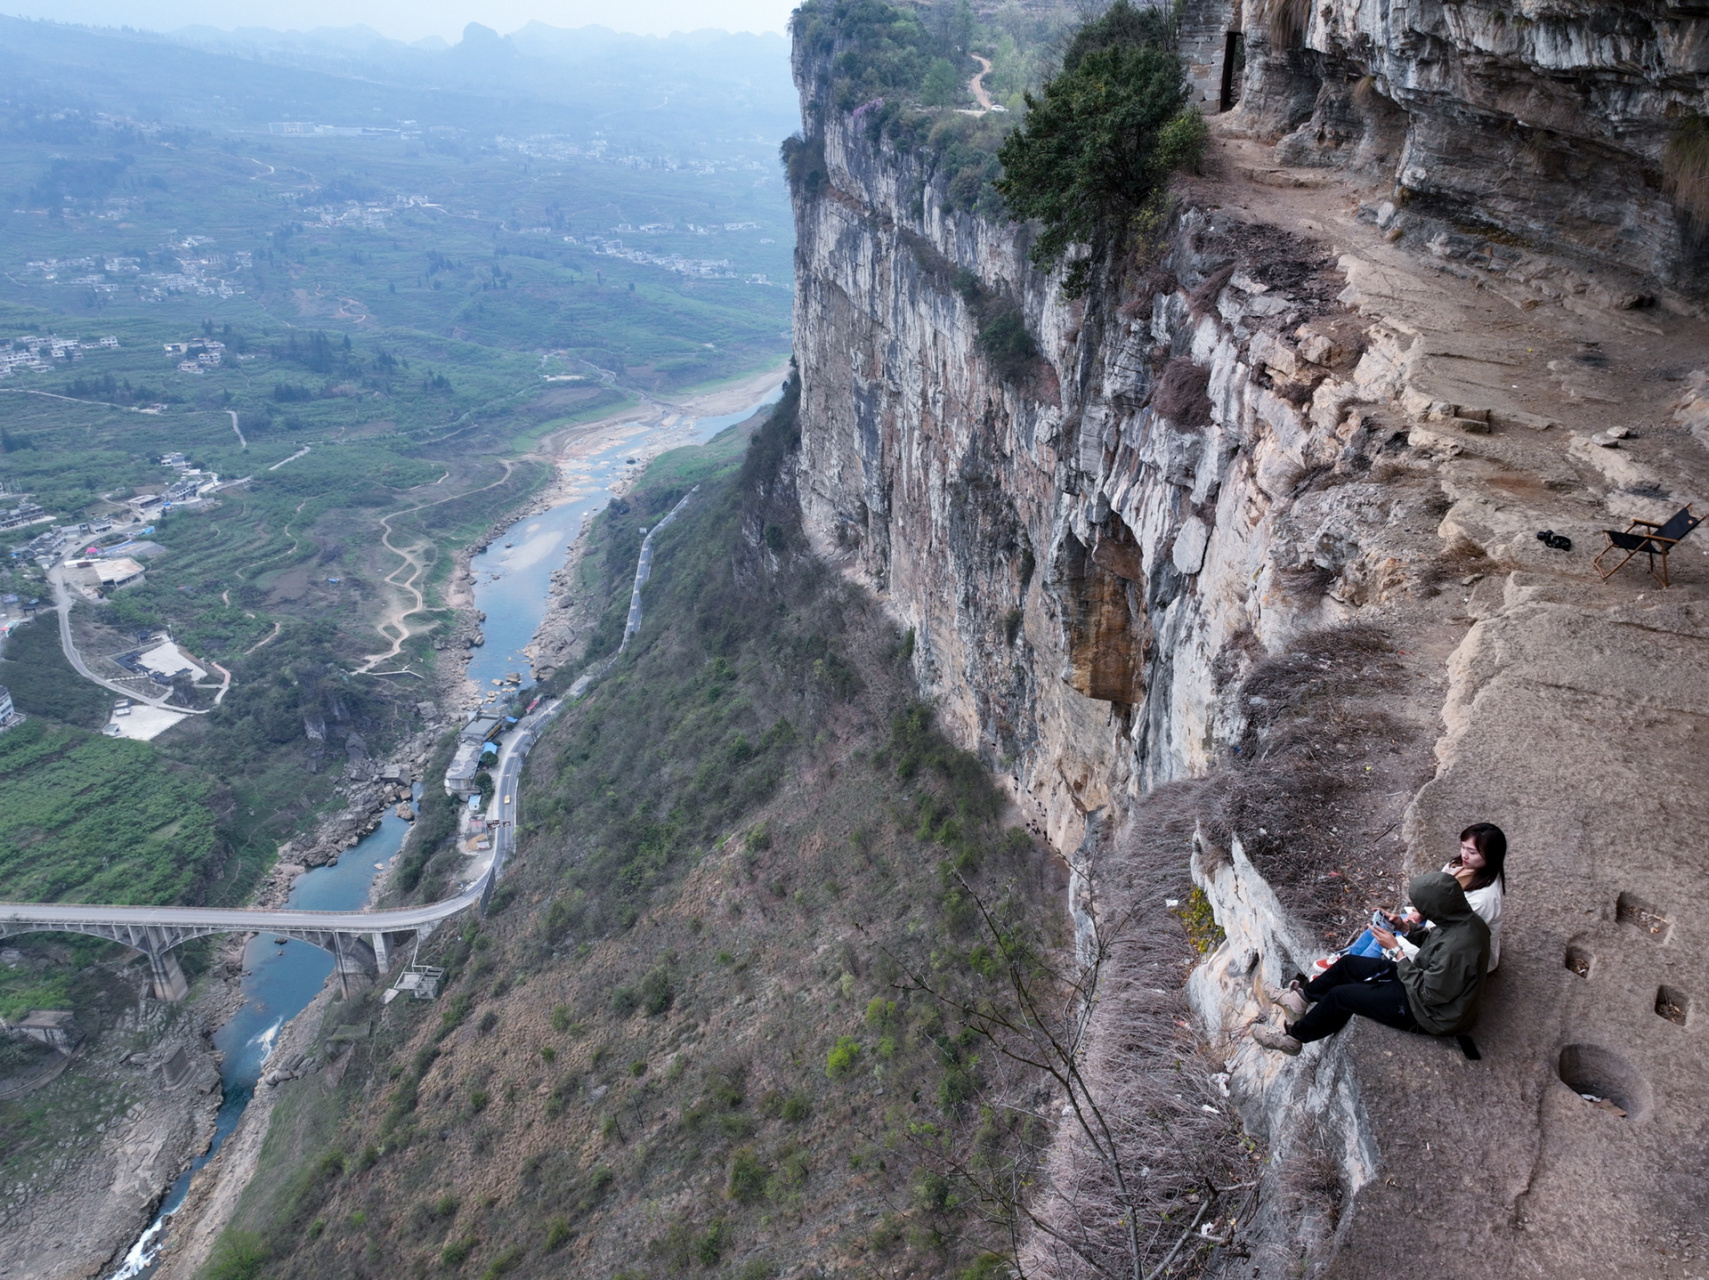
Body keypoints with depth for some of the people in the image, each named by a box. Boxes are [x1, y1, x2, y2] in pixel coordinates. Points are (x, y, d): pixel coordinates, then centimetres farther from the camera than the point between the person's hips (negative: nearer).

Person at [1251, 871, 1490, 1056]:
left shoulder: (1457, 948, -38)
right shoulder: (1464, 917, -11)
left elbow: (1428, 994, -28)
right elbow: (1431, 942, 7)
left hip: (1430, 1013, -9)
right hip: (1424, 978, 9)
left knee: (1340, 995, -4)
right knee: (1347, 964, 12)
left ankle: (1294, 1037, 17)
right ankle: (1301, 997, 32)